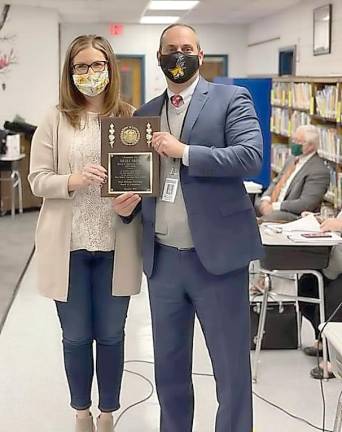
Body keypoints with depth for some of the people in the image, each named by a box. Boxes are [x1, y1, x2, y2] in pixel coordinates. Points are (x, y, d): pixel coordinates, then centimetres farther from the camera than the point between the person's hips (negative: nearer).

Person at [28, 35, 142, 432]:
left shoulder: (130, 117, 3)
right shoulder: (55, 120, 0)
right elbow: (37, 179, -3)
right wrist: (72, 181, -21)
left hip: (115, 245, 1)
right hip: (68, 246, 0)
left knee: (111, 336, 11)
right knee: (76, 337, 11)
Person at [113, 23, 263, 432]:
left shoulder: (231, 99, -1)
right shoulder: (145, 114, 14)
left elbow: (251, 156, -15)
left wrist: (184, 151, -16)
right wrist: (128, 202, -2)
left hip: (216, 256, -4)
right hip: (162, 259, 5)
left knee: (232, 368, 5)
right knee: (168, 367, 16)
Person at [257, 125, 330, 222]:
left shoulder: (319, 171, -12)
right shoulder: (293, 160, 15)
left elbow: (305, 204, -20)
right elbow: (275, 183, 19)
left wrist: (274, 207, -21)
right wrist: (265, 200, -3)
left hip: (294, 217, -9)